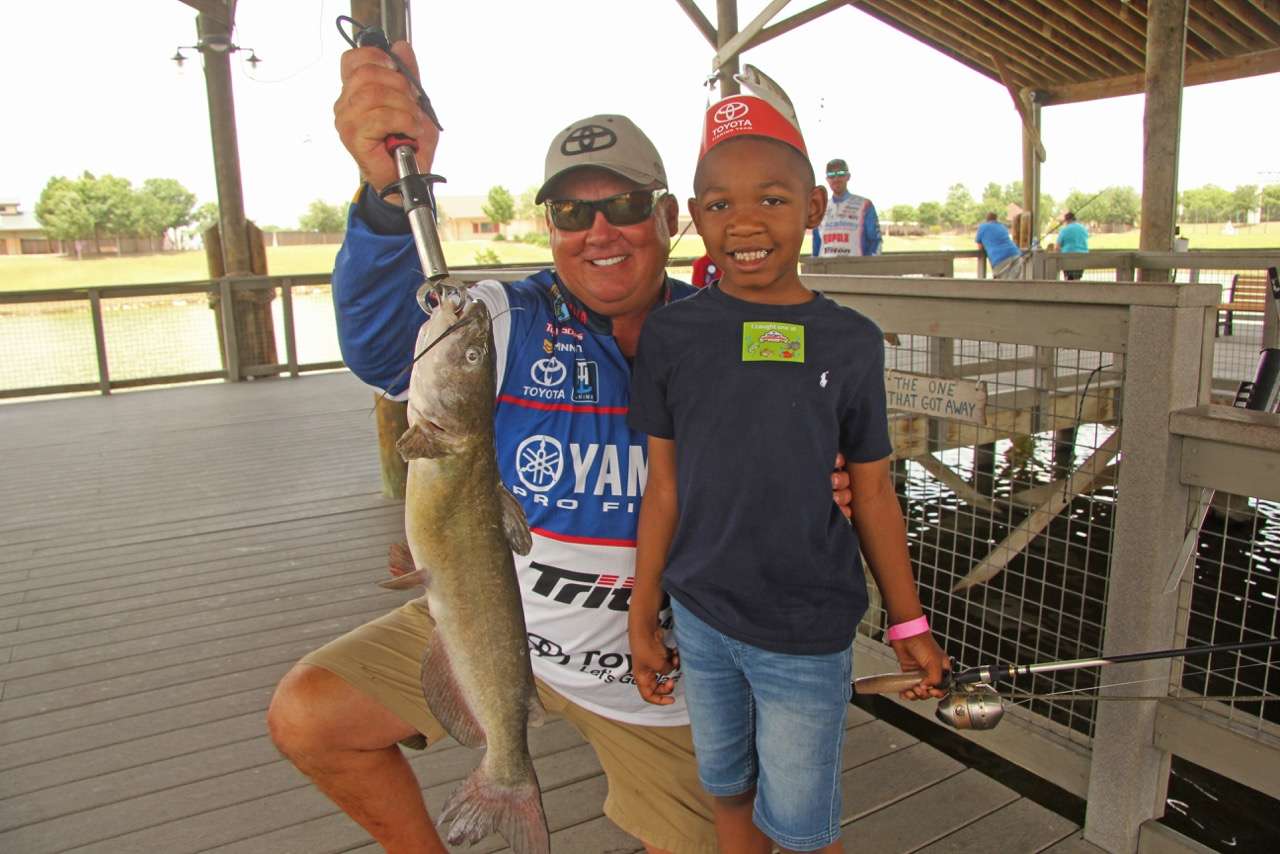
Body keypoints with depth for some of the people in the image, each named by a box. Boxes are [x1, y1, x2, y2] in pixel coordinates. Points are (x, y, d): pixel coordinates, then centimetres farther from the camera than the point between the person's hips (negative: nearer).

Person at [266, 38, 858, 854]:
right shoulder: (507, 323, -15)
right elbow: (384, 342, -36)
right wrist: (392, 190, -55)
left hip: (650, 673, 1)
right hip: (490, 626, 0)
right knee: (307, 714, -8)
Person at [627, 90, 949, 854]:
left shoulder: (850, 342, -8)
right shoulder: (671, 335, -6)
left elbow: (872, 495, 0)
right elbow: (665, 487, -1)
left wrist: (910, 624, 6)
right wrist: (643, 619, 3)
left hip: (806, 632, -1)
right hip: (699, 618, 2)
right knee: (729, 792, 22)